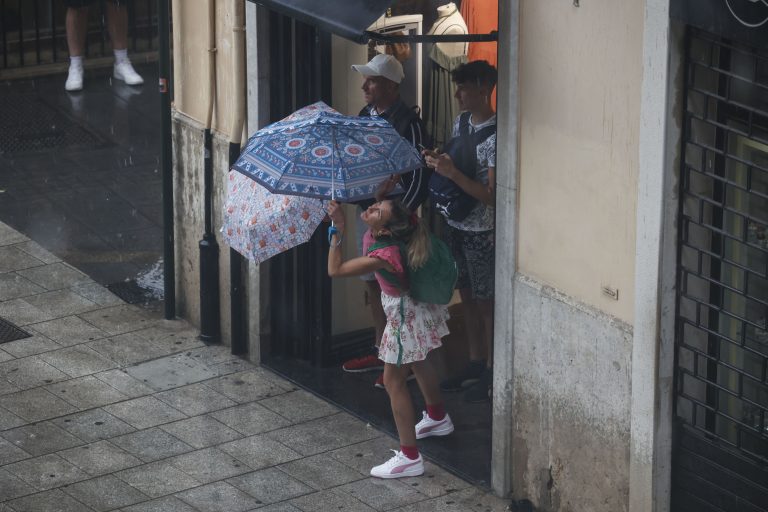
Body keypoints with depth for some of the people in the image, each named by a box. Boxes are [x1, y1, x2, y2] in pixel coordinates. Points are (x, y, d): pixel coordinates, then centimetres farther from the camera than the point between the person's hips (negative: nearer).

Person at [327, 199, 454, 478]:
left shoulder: (384, 256, -38)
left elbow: (335, 269, -35)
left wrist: (337, 228, -36)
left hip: (405, 316, -10)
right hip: (416, 307, 10)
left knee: (394, 381, -1)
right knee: (417, 361, 30)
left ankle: (410, 457, 4)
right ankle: (438, 418, 55)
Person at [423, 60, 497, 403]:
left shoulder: (496, 137, -21)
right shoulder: (461, 123, 4)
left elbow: (491, 195, -23)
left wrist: (451, 172, -29)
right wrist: (437, 160, -3)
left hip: (481, 230, -8)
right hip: (456, 223, 8)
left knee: (486, 302, 3)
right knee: (468, 297, 17)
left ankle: (492, 373, 15)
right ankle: (475, 364, 30)